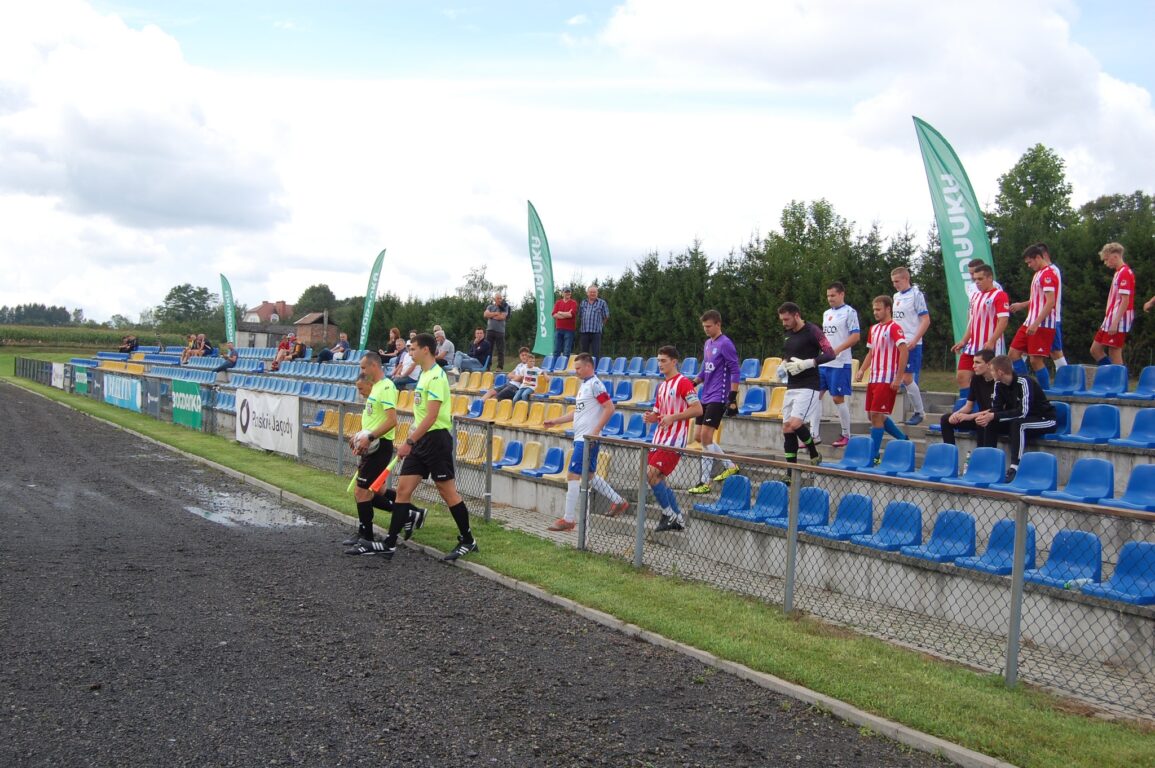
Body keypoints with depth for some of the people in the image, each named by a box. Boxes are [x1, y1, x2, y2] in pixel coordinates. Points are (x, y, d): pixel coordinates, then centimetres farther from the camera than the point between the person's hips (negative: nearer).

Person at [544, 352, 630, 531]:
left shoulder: (595, 384, -13)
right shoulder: (583, 384, 16)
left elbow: (609, 408, -19)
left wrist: (595, 432, -21)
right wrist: (555, 421, 19)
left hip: (587, 439, -10)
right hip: (580, 437, 10)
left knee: (573, 475, -8)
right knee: (590, 475, 17)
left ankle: (569, 519, -3)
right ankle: (619, 501, 28)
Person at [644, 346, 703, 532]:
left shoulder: (683, 383, -9)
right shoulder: (662, 386, 17)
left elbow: (698, 409, -15)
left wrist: (673, 417, -21)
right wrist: (651, 418, 1)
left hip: (674, 440, -9)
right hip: (660, 439, 9)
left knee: (652, 474, -15)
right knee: (658, 477, 7)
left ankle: (669, 514, -2)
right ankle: (677, 519, 17)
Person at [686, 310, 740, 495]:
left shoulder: (725, 344, -11)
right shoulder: (707, 344, 15)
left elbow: (735, 371, -13)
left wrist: (733, 398, -17)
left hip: (717, 398, -9)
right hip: (705, 397, 9)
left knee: (706, 436, -12)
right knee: (700, 437, 9)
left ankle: (704, 482, -7)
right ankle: (729, 466, 23)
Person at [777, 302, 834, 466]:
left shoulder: (812, 331, -10)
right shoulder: (788, 333, 14)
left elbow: (830, 354, -16)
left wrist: (807, 363, -24)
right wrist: (783, 365, 9)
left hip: (808, 386, -8)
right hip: (791, 387, 8)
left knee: (794, 424, -22)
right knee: (787, 429, 4)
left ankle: (814, 455, 3)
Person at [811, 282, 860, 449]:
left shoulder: (849, 312, -6)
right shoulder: (826, 313, 17)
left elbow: (856, 336, -14)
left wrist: (836, 350, -21)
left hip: (840, 363, -7)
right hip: (823, 362, 7)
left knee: (838, 398, -4)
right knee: (816, 394, 3)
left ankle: (846, 435, 10)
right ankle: (814, 435, 6)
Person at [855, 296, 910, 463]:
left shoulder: (894, 328, -10)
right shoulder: (874, 328, 16)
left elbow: (904, 352, -18)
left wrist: (898, 378, -22)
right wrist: (862, 370, 10)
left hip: (887, 380, -9)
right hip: (874, 378, 9)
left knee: (876, 415, -9)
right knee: (873, 415, 12)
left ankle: (873, 456, -4)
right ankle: (903, 439, 28)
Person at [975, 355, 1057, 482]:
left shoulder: (1023, 382, -26)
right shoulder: (999, 385, -3)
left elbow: (1023, 412, -32)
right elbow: (996, 408, -1)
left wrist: (993, 416, -34)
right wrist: (986, 415, -24)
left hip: (1045, 420, -7)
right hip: (1021, 419, 7)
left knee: (1018, 424, -36)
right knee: (990, 424, -13)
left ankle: (1014, 468, -38)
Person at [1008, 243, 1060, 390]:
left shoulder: (1049, 273, -14)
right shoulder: (1039, 273, 17)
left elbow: (1050, 302, -21)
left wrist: (1036, 323, -24)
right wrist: (1022, 305, 27)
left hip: (1043, 324, -10)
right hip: (1031, 323, 10)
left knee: (1036, 360, -9)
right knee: (1014, 353, 7)